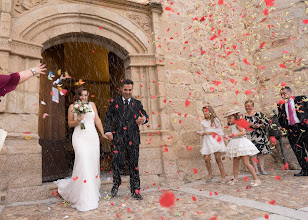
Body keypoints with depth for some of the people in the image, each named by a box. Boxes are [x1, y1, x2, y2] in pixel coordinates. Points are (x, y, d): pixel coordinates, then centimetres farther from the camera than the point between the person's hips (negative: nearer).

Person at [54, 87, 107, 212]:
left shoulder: (92, 104, 10)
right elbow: (70, 124, 9)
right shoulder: (72, 107, 5)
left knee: (93, 164, 6)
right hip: (80, 137, -3)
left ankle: (93, 192, 26)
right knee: (83, 164, -12)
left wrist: (103, 133, 8)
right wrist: (77, 120, -11)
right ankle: (84, 199, -1)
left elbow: (97, 120, 11)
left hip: (93, 137, 3)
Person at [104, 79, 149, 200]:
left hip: (133, 138, 2)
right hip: (118, 137, -1)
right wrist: (108, 131, -9)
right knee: (117, 162, -2)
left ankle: (135, 190, 18)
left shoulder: (137, 103, 14)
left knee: (134, 164, 5)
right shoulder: (114, 102, 9)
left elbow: (145, 115, 7)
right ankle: (116, 183, 27)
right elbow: (108, 117, 4)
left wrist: (144, 119, -17)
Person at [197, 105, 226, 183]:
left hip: (215, 140, -3)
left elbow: (219, 130, -2)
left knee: (218, 158, -6)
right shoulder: (203, 122, 13)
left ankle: (223, 176, 5)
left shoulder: (215, 120, 3)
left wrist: (210, 132, -11)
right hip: (207, 141, 4)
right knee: (206, 159, -3)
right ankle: (210, 174, 19)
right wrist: (201, 133, -5)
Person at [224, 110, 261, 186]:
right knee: (235, 163, 13)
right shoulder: (233, 125, 16)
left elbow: (244, 132, -25)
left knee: (246, 163, -10)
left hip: (241, 143, -10)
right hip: (236, 145, 10)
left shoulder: (237, 124, -12)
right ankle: (235, 179, 23)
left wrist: (234, 135, -33)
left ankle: (256, 179, -3)